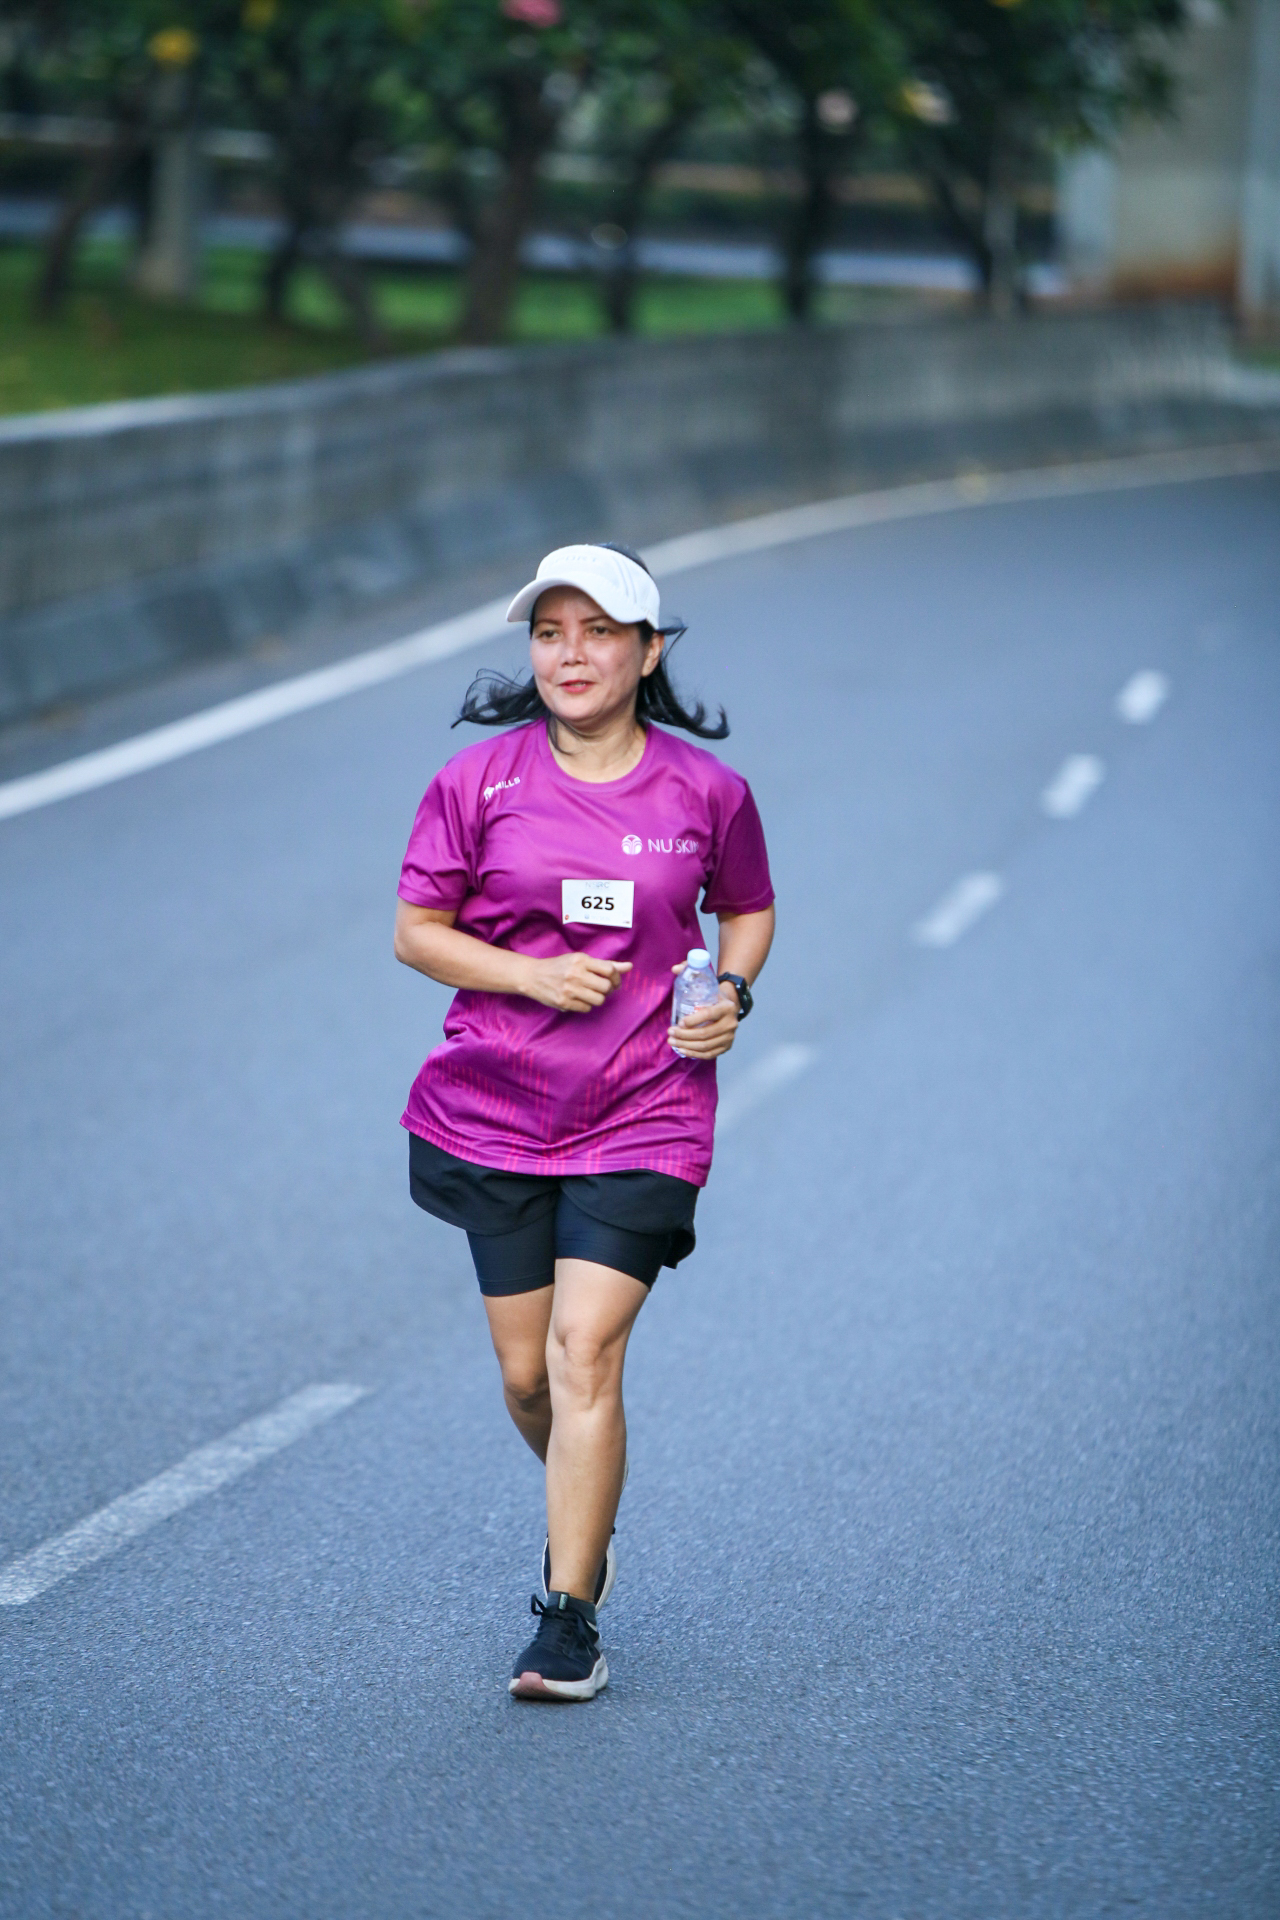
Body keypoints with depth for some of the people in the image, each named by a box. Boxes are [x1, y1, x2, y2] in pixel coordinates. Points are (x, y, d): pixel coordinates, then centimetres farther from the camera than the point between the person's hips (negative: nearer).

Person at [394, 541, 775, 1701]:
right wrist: (530, 974, -13)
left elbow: (748, 909, 17)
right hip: (495, 1114, 2)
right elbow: (416, 932, 2)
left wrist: (732, 992, -3)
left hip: (643, 1119, -2)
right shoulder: (480, 780, -1)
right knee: (527, 1373, 9)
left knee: (585, 1351, -14)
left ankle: (570, 1617, -7)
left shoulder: (706, 789, 0)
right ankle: (586, 1516, 41)